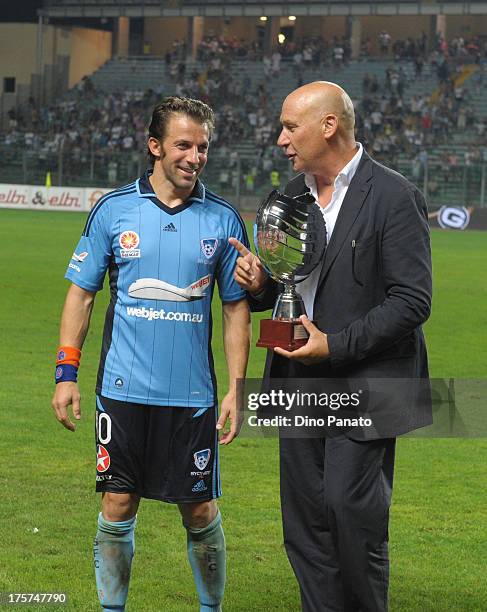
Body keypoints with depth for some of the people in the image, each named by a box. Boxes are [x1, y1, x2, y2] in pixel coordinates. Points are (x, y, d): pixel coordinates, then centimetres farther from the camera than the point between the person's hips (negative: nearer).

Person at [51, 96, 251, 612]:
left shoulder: (223, 220, 2)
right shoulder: (114, 210, 1)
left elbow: (236, 308, 7)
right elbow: (81, 292, 6)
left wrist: (235, 389, 1)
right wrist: (66, 373, -1)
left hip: (193, 394, 0)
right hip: (123, 390, 0)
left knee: (200, 511, 5)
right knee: (118, 506, 3)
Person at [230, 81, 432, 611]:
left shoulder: (394, 197, -11)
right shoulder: (291, 194, 10)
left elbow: (412, 300, -14)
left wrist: (335, 346, -18)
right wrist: (260, 284, -3)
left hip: (363, 384, -7)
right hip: (300, 385, 7)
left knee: (350, 508, -9)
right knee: (304, 521, 8)